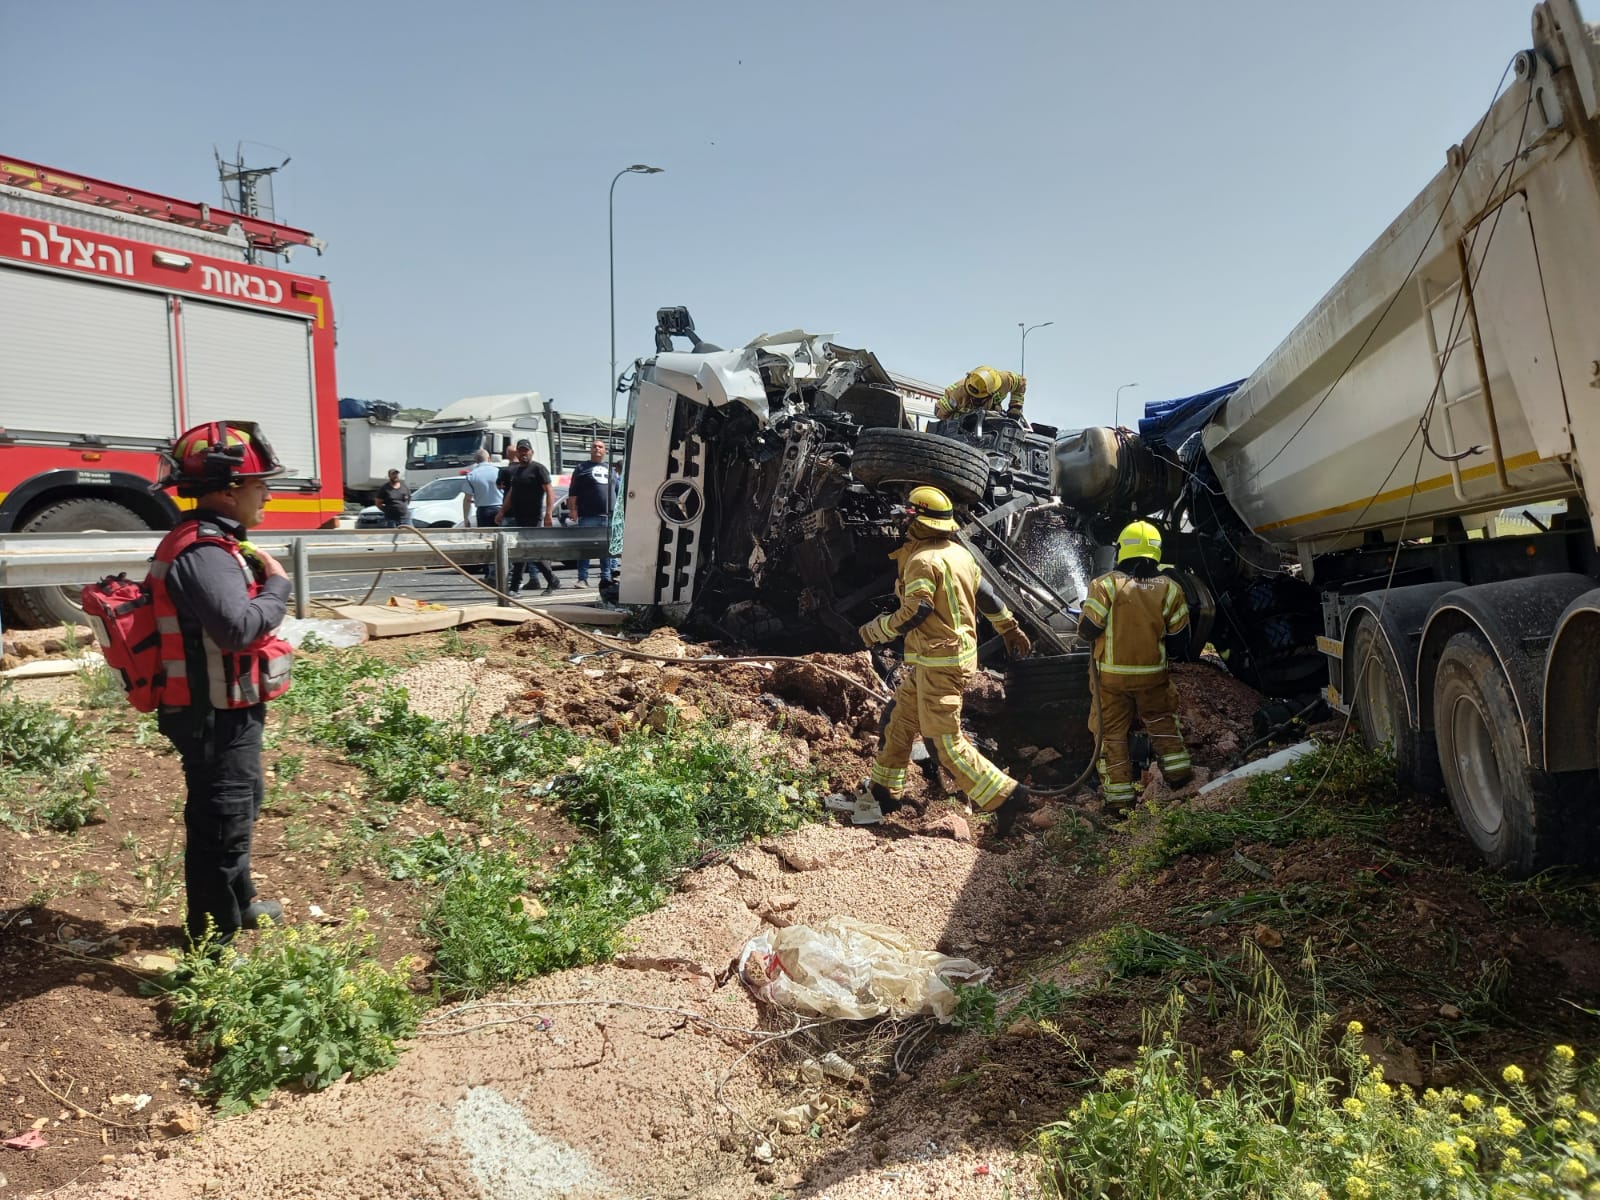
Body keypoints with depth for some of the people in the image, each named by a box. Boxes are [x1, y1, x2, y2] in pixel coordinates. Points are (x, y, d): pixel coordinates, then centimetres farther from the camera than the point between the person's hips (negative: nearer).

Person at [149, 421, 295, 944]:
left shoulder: (213, 544, 10)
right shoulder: (202, 553, -24)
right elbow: (239, 626, -34)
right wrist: (277, 584, -21)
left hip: (228, 711, 11)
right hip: (216, 718, -11)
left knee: (240, 808, 26)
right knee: (220, 825, -1)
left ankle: (237, 903, 45)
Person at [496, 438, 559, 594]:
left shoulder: (538, 468, -7)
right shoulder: (516, 470, 19)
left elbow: (550, 491, -14)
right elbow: (511, 494, 26)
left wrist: (548, 513, -24)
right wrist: (502, 513, 21)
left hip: (533, 517, -8)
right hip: (519, 517, 8)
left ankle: (514, 587, -3)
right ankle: (552, 581, 16)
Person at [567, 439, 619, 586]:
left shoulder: (610, 469, 20)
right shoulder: (582, 468, 7)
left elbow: (618, 491, 23)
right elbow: (573, 491, 1)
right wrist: (572, 509, -8)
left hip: (609, 516, 4)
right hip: (588, 516, -4)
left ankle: (606, 577, 13)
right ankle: (582, 578, -1)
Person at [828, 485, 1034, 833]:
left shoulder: (923, 560, -17)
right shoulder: (959, 552, 10)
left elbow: (915, 612, -22)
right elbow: (987, 596, 17)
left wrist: (874, 631, -8)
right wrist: (1011, 630, 28)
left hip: (939, 662, -10)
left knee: (946, 742, -4)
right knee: (899, 721, 16)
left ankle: (1006, 796, 0)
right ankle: (882, 793, 25)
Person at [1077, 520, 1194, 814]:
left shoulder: (1105, 585, -15)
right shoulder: (1170, 588, -5)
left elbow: (1086, 631, -13)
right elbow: (1179, 642, -1)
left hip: (1111, 676, -2)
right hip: (1153, 675, 2)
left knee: (1112, 731, 9)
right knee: (1162, 719, 27)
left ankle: (1119, 793, 11)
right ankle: (1176, 766, 25)